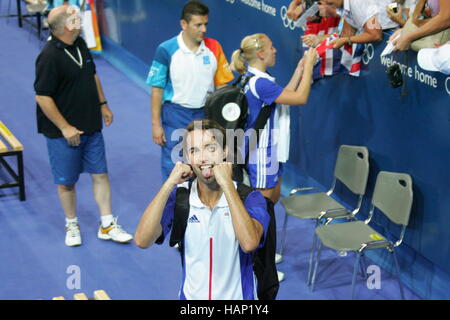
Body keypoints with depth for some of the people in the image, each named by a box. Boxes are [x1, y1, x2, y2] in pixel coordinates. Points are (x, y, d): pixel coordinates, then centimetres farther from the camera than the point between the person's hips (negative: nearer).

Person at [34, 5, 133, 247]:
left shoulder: (80, 45, 4)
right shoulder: (50, 56, -21)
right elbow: (42, 97, -21)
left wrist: (102, 104, 18)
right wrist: (65, 128, -19)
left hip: (91, 127, 7)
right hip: (64, 132, -7)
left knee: (100, 174, 10)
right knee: (66, 182, 7)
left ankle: (107, 225, 20)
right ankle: (71, 225, 27)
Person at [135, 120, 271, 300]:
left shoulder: (249, 198, -6)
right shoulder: (179, 197, 1)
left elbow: (249, 243, -24)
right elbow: (142, 241, -11)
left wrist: (227, 184, -22)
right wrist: (169, 184, -15)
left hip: (238, 296, -1)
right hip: (191, 296, 1)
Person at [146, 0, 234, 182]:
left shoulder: (214, 48, 0)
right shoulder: (166, 50, -9)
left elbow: (222, 85, 6)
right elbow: (157, 90, -5)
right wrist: (156, 124, -6)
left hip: (205, 115, 3)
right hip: (175, 115, -3)